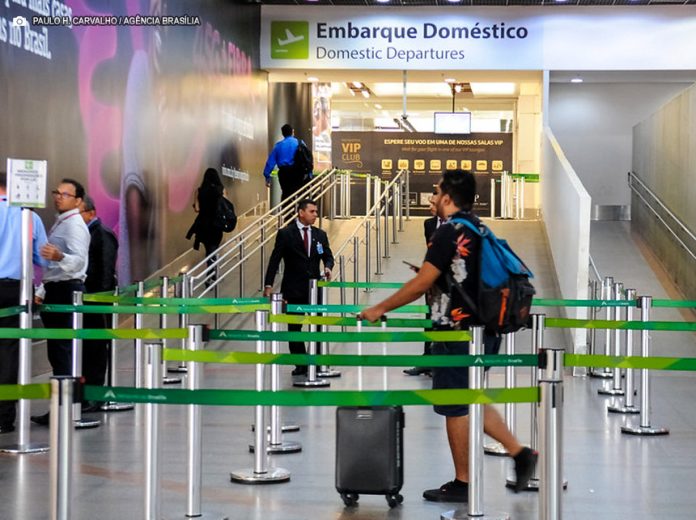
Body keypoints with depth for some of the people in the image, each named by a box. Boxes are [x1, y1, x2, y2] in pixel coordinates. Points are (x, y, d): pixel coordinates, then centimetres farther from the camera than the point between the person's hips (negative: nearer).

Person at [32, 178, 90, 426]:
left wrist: (59, 257, -46)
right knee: (58, 351, 11)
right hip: (56, 290, 10)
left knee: (61, 350, -12)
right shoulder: (60, 224, 21)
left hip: (67, 291, -10)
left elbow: (79, 259, -27)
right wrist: (41, 292, 26)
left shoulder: (75, 226, -11)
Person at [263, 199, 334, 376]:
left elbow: (328, 256, 15)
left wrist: (328, 267, -9)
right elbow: (274, 260, -5)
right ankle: (301, 365, 11)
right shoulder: (285, 234, -4)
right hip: (294, 289, -3)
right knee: (294, 328, 3)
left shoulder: (320, 235, 8)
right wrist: (268, 285, -11)